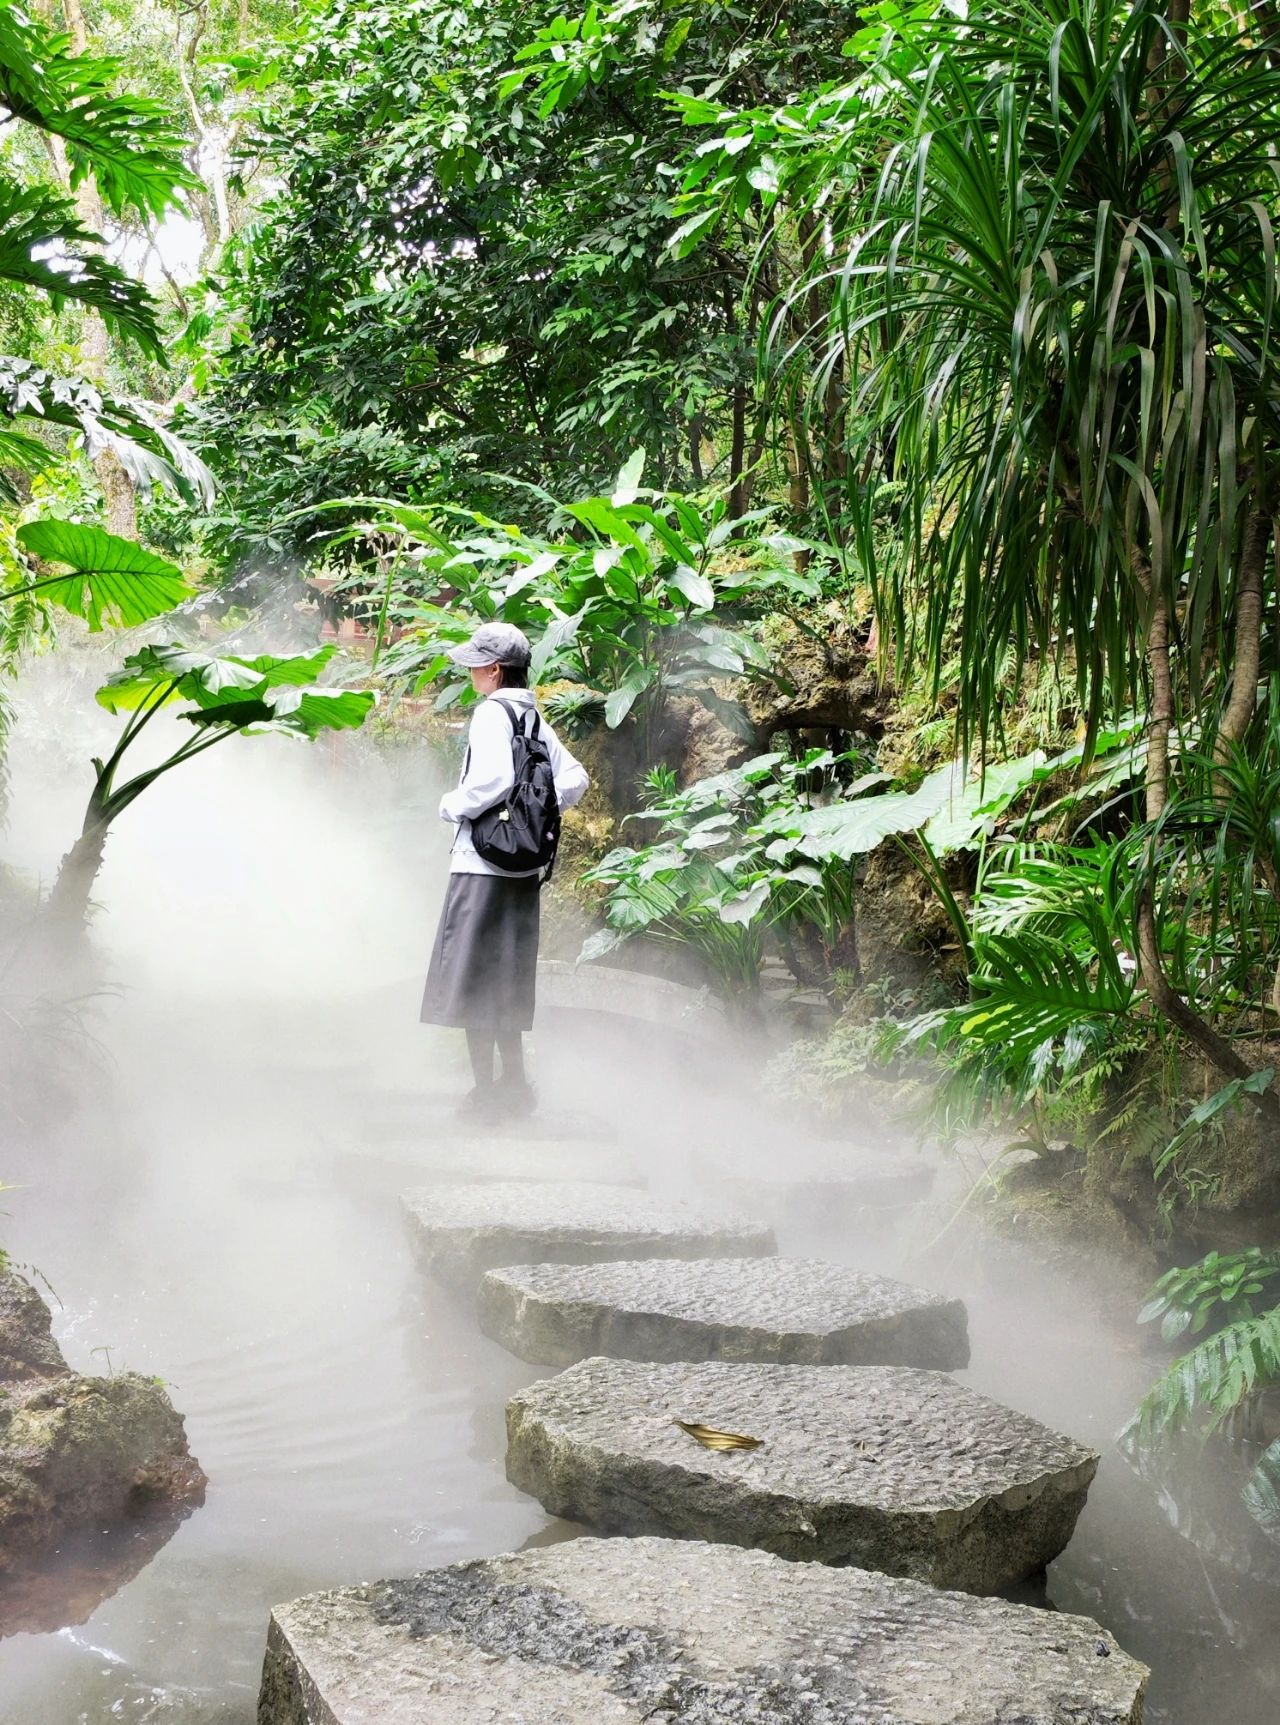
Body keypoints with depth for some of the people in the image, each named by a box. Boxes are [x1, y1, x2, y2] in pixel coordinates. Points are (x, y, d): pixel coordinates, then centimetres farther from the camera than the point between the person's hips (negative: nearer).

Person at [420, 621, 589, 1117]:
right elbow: (576, 778, 16)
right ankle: (514, 1084, 21)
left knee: (471, 980, -1)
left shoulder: (492, 712, -12)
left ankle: (486, 1090, 0)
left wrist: (452, 805, -11)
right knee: (506, 981, 16)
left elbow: (495, 778, -26)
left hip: (483, 864, -8)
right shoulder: (534, 719, 13)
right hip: (523, 867, 9)